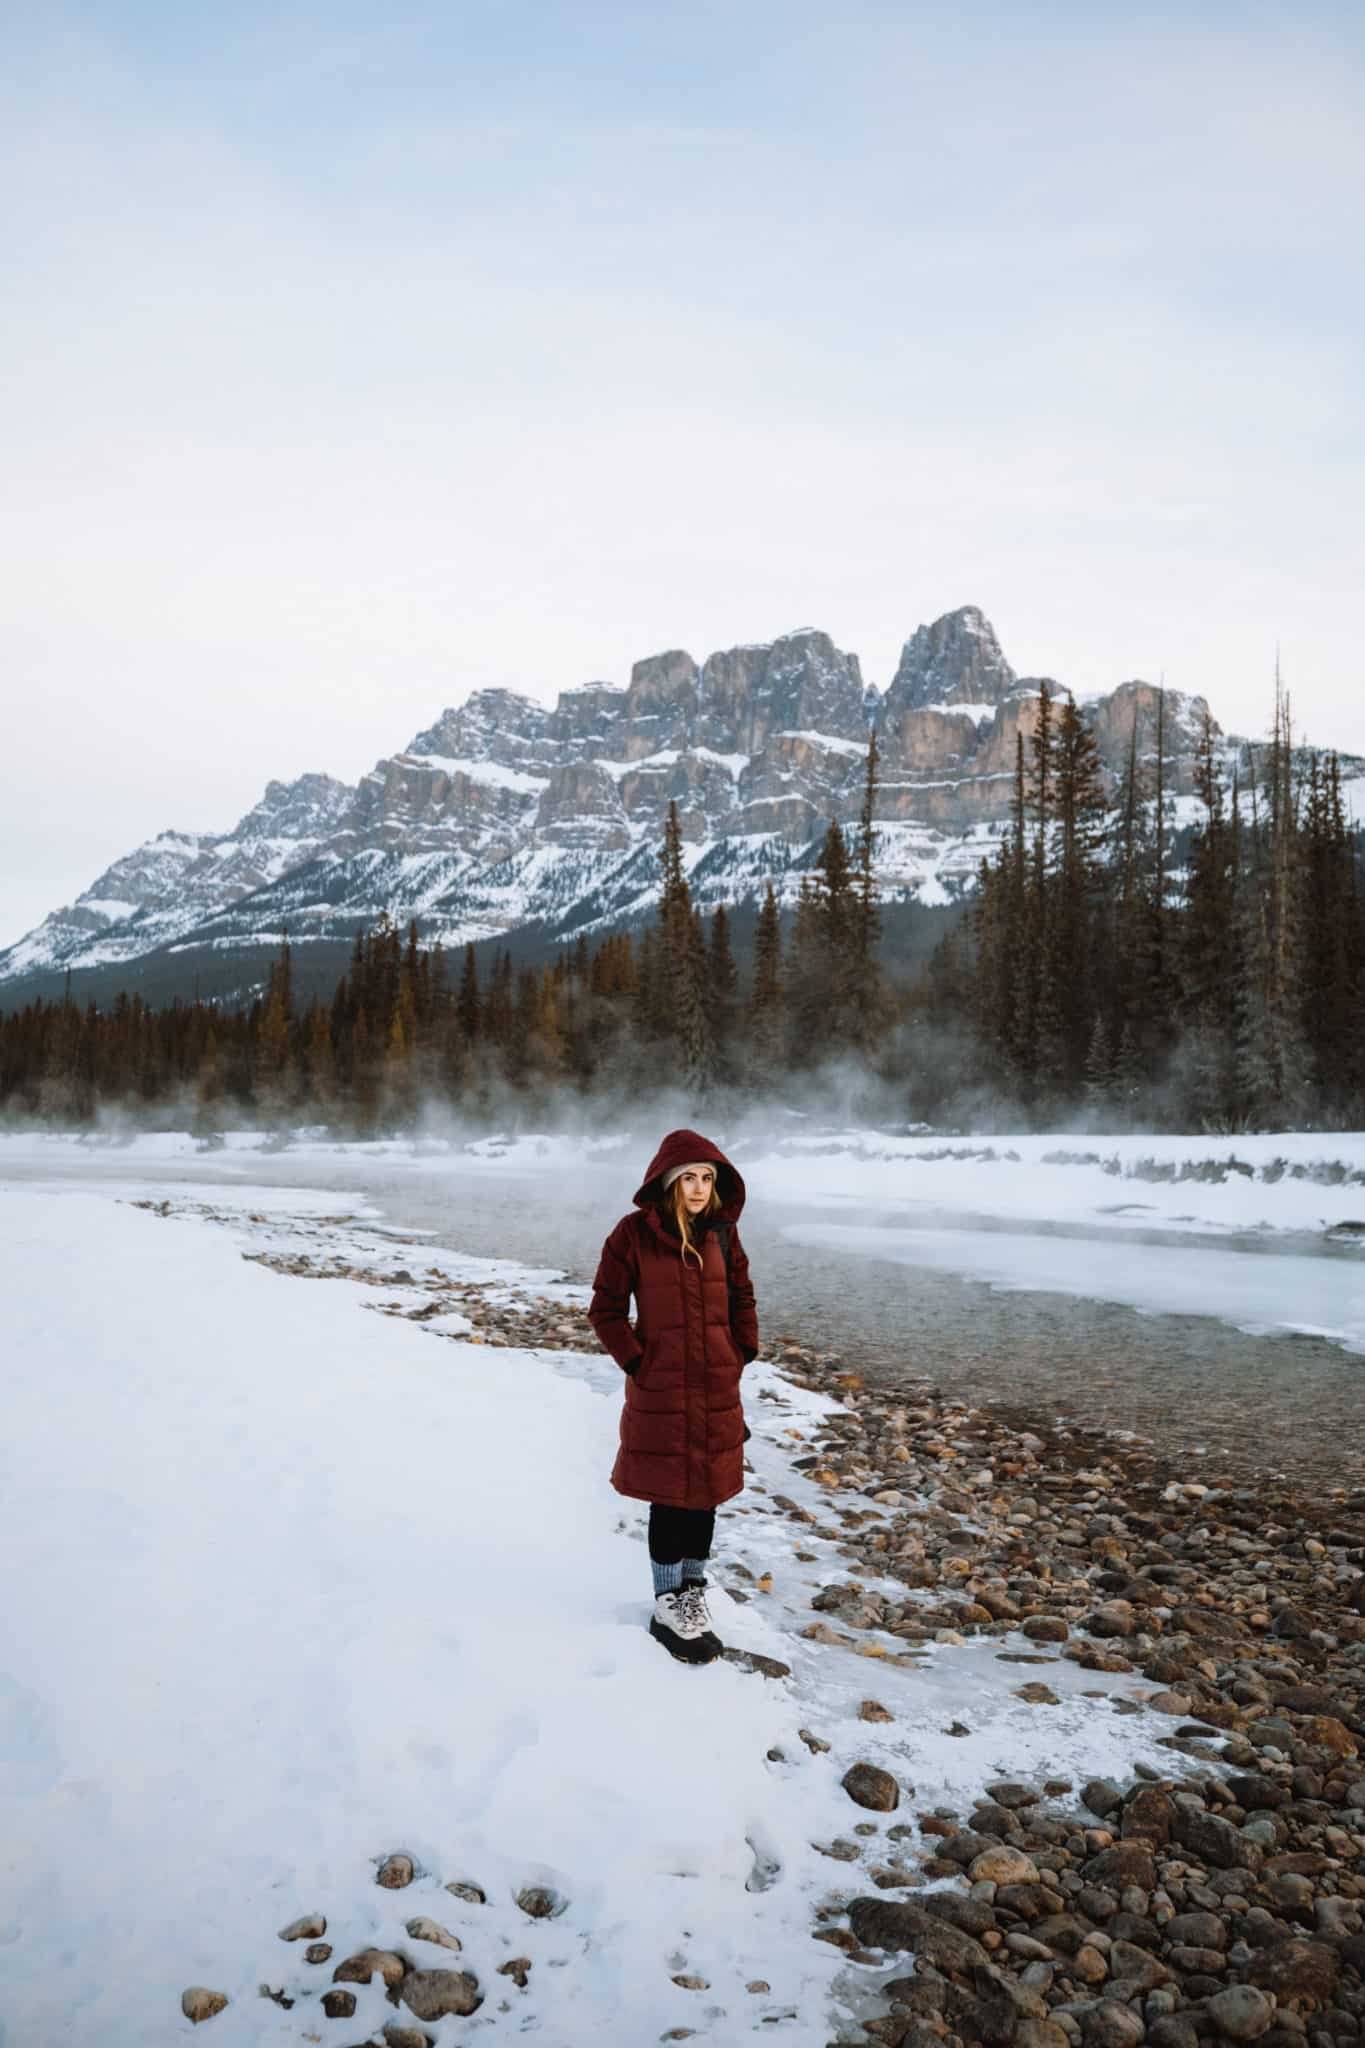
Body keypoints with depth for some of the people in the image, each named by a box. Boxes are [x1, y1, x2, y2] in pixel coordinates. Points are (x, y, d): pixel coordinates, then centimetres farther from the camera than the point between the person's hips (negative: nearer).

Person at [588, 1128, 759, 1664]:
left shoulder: (721, 1232, 1)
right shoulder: (635, 1233, -11)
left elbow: (742, 1299, 13)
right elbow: (605, 1308, -5)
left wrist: (741, 1356, 5)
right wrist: (637, 1362, -10)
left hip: (717, 1389, 4)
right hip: (660, 1391, -4)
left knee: (706, 1495, 14)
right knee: (670, 1498, 6)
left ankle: (693, 1594, 33)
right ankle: (668, 1608, 23)